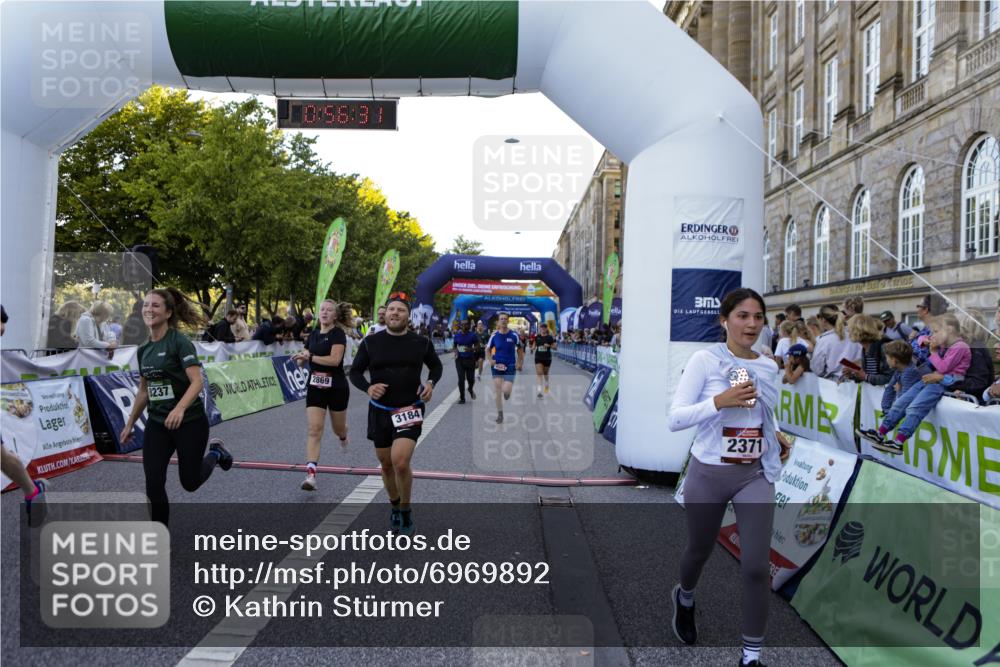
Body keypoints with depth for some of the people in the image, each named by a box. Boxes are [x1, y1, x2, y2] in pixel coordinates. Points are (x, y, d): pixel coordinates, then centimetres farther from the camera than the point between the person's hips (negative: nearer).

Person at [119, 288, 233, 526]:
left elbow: (197, 381, -24)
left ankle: (215, 452, 37)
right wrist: (130, 424, 21)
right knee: (153, 485, -2)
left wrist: (179, 408, -39)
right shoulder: (144, 350, 7)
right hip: (157, 423, 6)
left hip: (189, 422, -6)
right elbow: (144, 390, 18)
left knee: (190, 482, 7)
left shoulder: (180, 342, -14)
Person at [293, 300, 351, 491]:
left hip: (336, 387, -4)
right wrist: (301, 358, -6)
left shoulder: (338, 334, -9)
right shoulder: (313, 334, 9)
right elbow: (302, 361, 17)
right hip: (315, 387, 4)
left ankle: (343, 436, 53)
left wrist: (310, 356, -19)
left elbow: (334, 359, -23)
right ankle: (311, 474, -14)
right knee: (314, 429, -9)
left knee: (338, 428, 14)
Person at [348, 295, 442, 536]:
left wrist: (431, 383, -5)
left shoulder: (421, 342, -2)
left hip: (410, 410, -2)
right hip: (380, 411, 2)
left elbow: (436, 365, 15)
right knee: (386, 464, 13)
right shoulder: (371, 342, -3)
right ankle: (395, 507, 38)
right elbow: (355, 372, 3)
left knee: (401, 463, -18)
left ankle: (406, 511, 6)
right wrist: (368, 388, -17)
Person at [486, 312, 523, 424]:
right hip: (497, 366, 2)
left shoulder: (514, 335, -6)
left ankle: (507, 391, 26)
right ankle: (500, 414, 16)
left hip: (510, 366, -1)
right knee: (497, 391, 1)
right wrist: (490, 360, -8)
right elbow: (488, 350, 8)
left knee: (506, 390, -14)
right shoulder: (494, 335, -3)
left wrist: (520, 363, 1)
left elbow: (520, 349, 8)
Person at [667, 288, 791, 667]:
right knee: (700, 550, 17)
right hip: (708, 473, -3)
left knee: (757, 566, -3)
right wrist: (719, 401, -29)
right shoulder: (705, 360, -13)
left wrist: (776, 437, 2)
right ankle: (685, 598, 52)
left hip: (756, 475, 3)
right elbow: (674, 420, -17)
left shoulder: (769, 367, 4)